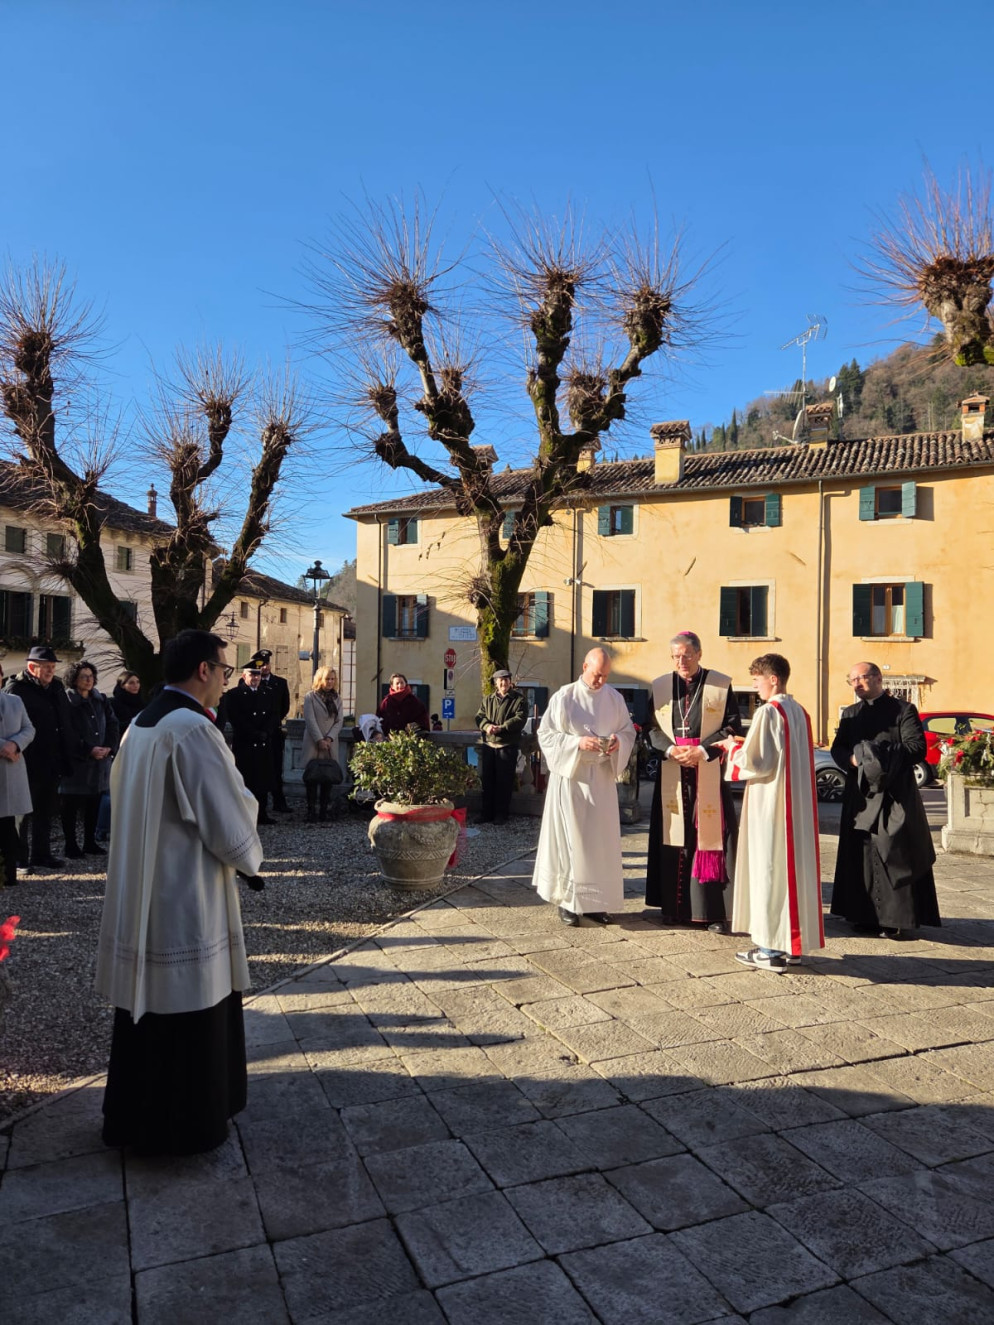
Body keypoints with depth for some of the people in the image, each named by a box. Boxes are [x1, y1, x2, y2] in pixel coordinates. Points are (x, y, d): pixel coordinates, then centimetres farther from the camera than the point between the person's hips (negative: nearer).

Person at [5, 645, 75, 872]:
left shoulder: (57, 687, 10)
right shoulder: (15, 689, -11)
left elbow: (67, 721, 16)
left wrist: (66, 756, 12)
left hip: (52, 764, 7)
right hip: (28, 764, -7)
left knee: (45, 812, 16)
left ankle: (41, 854, 26)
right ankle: (19, 859, 13)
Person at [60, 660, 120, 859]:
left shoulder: (101, 700, 10)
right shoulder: (66, 701, -8)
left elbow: (112, 725, 9)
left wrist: (109, 747, -7)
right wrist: (89, 750, -17)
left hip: (100, 760, 6)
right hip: (76, 762, -5)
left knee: (94, 805, 12)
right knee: (71, 806, 2)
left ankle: (90, 843, 22)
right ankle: (71, 845, 11)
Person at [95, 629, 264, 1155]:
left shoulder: (139, 725, 7)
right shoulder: (192, 729, -22)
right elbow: (230, 823, -21)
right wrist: (250, 856, 1)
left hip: (135, 894, 9)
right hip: (186, 901, -9)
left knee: (145, 1007, 22)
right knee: (191, 1018, 8)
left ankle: (130, 1116, 38)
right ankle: (185, 1126, 24)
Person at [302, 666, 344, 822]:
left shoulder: (336, 699, 14)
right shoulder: (310, 697, 1)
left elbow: (339, 722, 7)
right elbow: (310, 720, -7)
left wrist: (329, 738, -8)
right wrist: (320, 740, -13)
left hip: (331, 745, 4)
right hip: (313, 745, -4)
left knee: (328, 777, 1)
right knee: (312, 778, -3)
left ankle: (324, 810, 6)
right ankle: (311, 811, 0)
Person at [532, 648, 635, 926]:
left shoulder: (614, 698, 4)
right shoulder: (564, 697, -6)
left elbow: (628, 730, 11)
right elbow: (546, 735, -5)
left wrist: (618, 741, -12)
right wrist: (577, 742, -19)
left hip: (602, 777, 3)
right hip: (571, 776, -3)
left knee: (601, 838, 6)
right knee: (570, 837, 0)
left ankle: (595, 900, 18)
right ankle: (568, 900, 11)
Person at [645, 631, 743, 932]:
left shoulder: (721, 684, 1)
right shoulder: (660, 686, 9)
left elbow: (732, 726, -1)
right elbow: (652, 727, 8)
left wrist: (703, 751, -13)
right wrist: (670, 749, -10)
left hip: (709, 774, -2)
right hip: (671, 774, 3)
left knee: (710, 837, -2)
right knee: (674, 839, 4)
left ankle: (716, 911, 4)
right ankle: (674, 907, 13)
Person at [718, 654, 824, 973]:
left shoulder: (768, 712, -14)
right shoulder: (800, 712, 11)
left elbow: (756, 762, -17)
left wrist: (734, 748, 1)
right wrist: (746, 746, 15)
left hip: (770, 803, -8)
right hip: (797, 804, 8)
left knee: (768, 868, -2)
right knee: (794, 865, 11)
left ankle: (771, 948, 3)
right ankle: (793, 944, 18)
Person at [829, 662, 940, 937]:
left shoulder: (903, 710, 0)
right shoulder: (850, 714, 16)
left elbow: (918, 748, -9)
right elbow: (838, 749, 9)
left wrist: (882, 756, -16)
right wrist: (853, 759, -12)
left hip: (894, 796, -5)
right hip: (860, 795, 5)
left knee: (892, 855, -4)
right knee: (860, 856, 5)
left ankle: (895, 919, 2)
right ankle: (865, 915, 14)